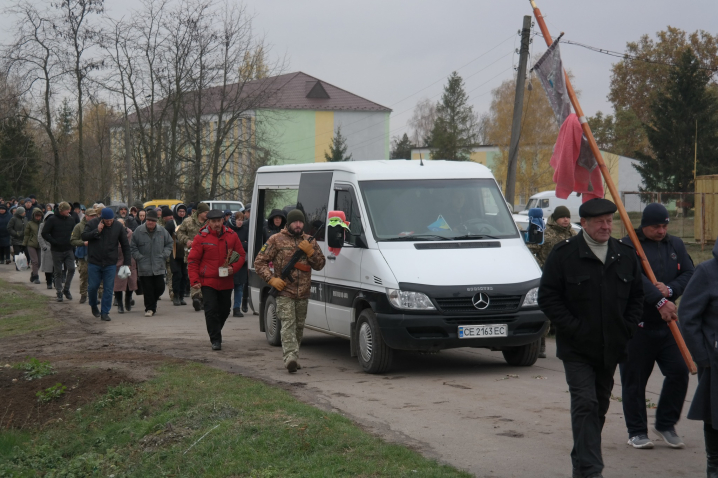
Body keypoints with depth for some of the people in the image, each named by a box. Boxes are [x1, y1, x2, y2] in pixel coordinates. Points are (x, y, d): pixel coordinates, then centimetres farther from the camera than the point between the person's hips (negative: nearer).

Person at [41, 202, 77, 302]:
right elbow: (44, 233, -7)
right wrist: (54, 242, -13)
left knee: (71, 269, -8)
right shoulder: (52, 220, -6)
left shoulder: (71, 220, 6)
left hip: (68, 249, 3)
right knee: (58, 272, 3)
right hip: (57, 250, -3)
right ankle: (59, 292, 13)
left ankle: (66, 289, 10)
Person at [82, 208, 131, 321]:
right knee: (93, 286, 4)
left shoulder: (118, 227, -1)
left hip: (110, 264, 1)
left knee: (108, 289, -1)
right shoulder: (92, 224, -4)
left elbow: (125, 245, 5)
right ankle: (93, 306, 31)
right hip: (94, 262, -1)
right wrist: (97, 231, -21)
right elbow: (84, 236, -10)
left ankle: (105, 312, 7)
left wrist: (127, 262, 3)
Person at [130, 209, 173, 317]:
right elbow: (133, 247, 5)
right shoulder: (138, 231, -2)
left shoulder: (162, 231, 3)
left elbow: (169, 244, 15)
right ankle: (149, 308, 10)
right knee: (147, 289, -1)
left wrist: (164, 255, 2)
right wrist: (139, 257, -5)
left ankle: (153, 302, 27)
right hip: (144, 267, -2)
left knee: (160, 288, 1)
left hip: (159, 267, 2)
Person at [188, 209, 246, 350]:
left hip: (226, 282, 3)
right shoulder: (201, 238, -5)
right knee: (211, 310, -10)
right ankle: (215, 340, -4)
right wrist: (194, 280, -9)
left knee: (224, 310, 14)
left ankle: (216, 333, 37)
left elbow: (241, 255, 11)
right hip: (208, 281, -3)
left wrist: (233, 267, -8)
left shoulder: (232, 236, 3)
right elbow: (192, 261, -2)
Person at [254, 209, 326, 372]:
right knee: (288, 324, -17)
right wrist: (271, 279, -12)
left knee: (299, 327, 11)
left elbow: (320, 265, 11)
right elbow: (259, 262, 2)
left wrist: (310, 251, -7)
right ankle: (291, 357, -28)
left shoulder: (309, 241, 13)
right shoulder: (276, 240, 2)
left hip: (303, 293, 5)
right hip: (284, 292, -4)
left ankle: (292, 358, 22)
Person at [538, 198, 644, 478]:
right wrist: (575, 329, -15)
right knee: (585, 404, -13)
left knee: (600, 406, 14)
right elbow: (547, 298, -8)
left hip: (611, 349, 5)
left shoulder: (626, 255, 6)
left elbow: (637, 296, 16)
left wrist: (626, 329, 2)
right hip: (577, 348, -5)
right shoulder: (563, 254, -8)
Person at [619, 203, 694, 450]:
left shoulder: (675, 245, 14)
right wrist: (660, 302, -28)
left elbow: (689, 274, 5)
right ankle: (637, 431, 14)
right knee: (634, 379, 2)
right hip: (636, 322, -5)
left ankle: (666, 424, 16)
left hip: (667, 323, 5)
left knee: (679, 372, -2)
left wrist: (670, 290, -14)